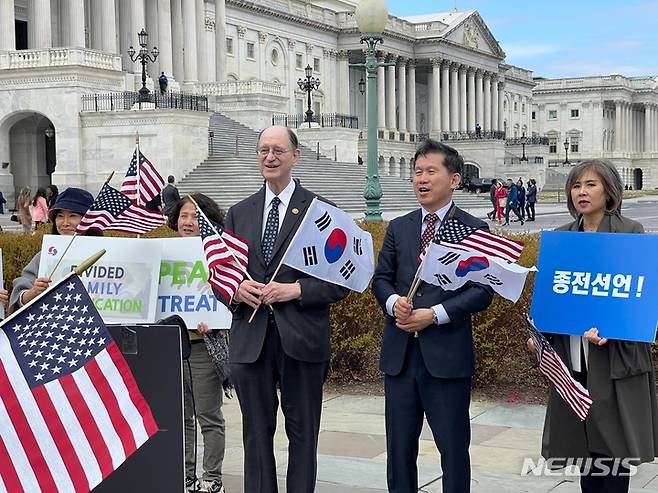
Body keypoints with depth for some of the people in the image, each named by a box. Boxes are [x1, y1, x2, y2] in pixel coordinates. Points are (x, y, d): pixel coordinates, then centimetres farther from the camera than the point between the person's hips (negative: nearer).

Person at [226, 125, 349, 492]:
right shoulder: (239, 213, 11)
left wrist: (297, 289, -16)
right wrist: (237, 288, -7)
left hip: (301, 338, -3)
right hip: (250, 338, 3)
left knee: (303, 435, 7)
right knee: (257, 433, 10)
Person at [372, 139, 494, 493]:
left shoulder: (474, 230, -1)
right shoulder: (398, 228, 12)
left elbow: (483, 290, -7)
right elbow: (381, 278, 12)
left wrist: (435, 314, -16)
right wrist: (393, 302, -10)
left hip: (447, 354, -4)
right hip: (399, 353, 4)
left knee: (453, 447, 5)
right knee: (399, 446, 11)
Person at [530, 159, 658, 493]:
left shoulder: (630, 233, -2)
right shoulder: (560, 237, 11)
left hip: (615, 354, -4)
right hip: (571, 356, 4)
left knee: (614, 443, -1)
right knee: (582, 439, 9)